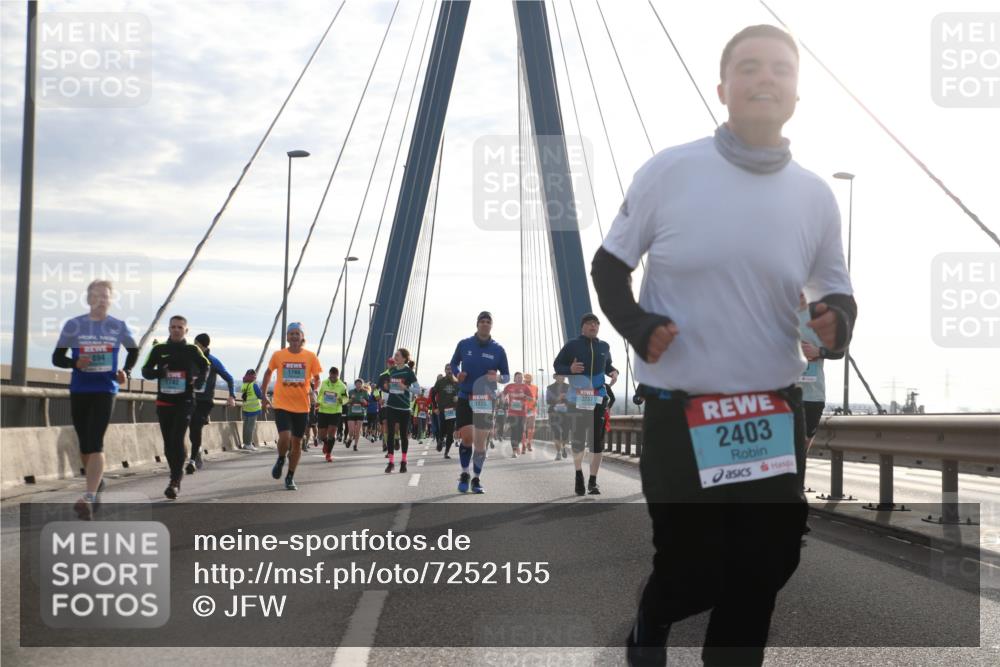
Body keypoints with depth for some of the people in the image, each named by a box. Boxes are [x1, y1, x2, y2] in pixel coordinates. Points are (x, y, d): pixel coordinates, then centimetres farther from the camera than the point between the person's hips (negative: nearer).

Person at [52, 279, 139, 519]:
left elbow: (134, 351, 20)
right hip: (78, 391, 2)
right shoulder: (73, 325, 1)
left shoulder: (119, 327, 3)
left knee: (95, 443, -16)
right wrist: (75, 362, -17)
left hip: (105, 391, -2)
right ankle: (97, 482, 38)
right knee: (84, 445, 12)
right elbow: (57, 358, 3)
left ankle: (88, 498, -24)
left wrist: (126, 371, 4)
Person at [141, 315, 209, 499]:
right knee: (168, 443, 8)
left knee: (177, 440, -16)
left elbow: (205, 367, 17)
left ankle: (175, 482, -17)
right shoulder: (159, 350, 5)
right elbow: (146, 370, 7)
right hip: (164, 402, 3)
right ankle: (177, 474, 27)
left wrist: (200, 379, -4)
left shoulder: (192, 350, 2)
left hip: (184, 402, -3)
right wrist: (158, 372, -15)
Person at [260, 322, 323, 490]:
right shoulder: (278, 355, -1)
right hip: (281, 404, -1)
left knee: (297, 442, 7)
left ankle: (290, 477, 23)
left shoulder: (310, 357, -2)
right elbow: (269, 372, 15)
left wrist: (313, 387, -13)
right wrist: (264, 395, 14)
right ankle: (280, 460, 14)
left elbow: (316, 377, 8)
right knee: (285, 436, -19)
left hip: (302, 406, 1)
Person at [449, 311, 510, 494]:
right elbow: (453, 364, 16)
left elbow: (507, 376, 7)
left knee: (480, 442, 0)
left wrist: (497, 377, -16)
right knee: (467, 438, -7)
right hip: (465, 398, 0)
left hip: (486, 400, 0)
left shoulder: (498, 349, 1)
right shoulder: (464, 344, 1)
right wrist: (457, 374, -6)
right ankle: (464, 475, 14)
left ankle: (476, 479, 14)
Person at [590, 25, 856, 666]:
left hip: (775, 414, 3)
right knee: (691, 572, 3)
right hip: (679, 412, -3)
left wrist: (837, 320, -10)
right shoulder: (668, 171, -6)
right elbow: (610, 264, 4)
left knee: (763, 569, 9)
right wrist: (636, 326, -14)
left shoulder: (816, 195, 2)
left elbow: (836, 292, 14)